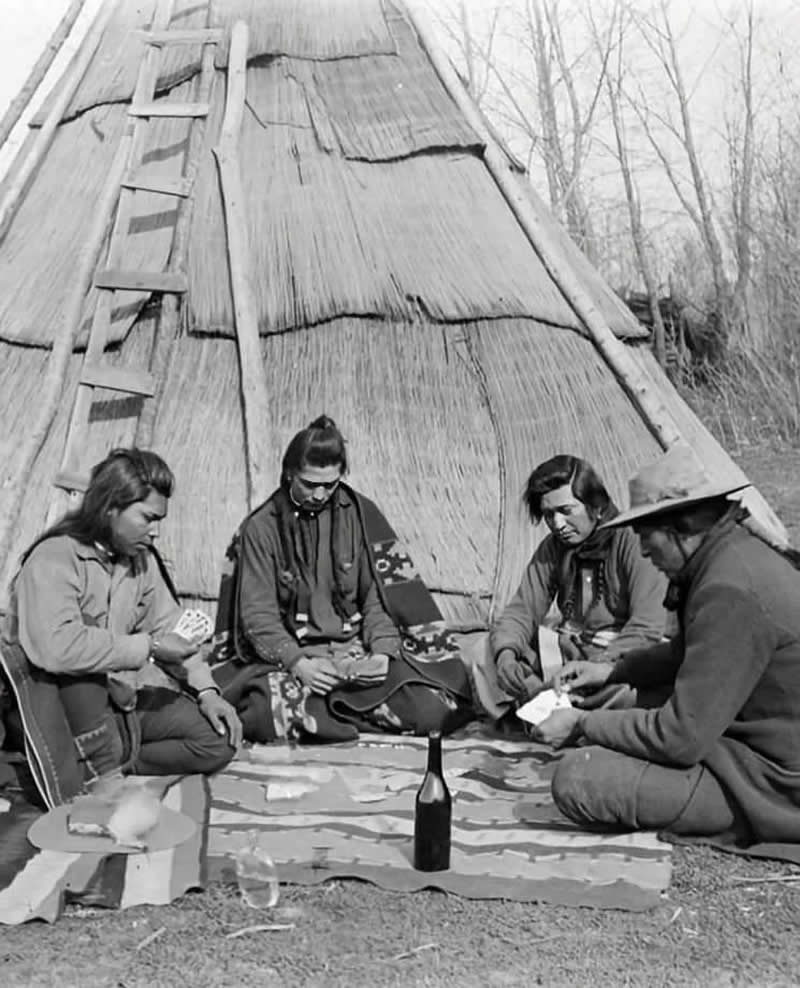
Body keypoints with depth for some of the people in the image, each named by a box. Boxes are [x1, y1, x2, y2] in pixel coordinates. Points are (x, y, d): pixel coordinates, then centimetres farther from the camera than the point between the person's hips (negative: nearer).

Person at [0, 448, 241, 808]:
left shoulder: (141, 559, 4)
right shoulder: (54, 559, -19)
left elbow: (169, 627, 10)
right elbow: (56, 647, -35)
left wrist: (206, 690, -4)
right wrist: (146, 646, -30)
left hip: (115, 699, 6)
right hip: (51, 695, -6)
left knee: (219, 737, -6)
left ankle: (106, 770, -9)